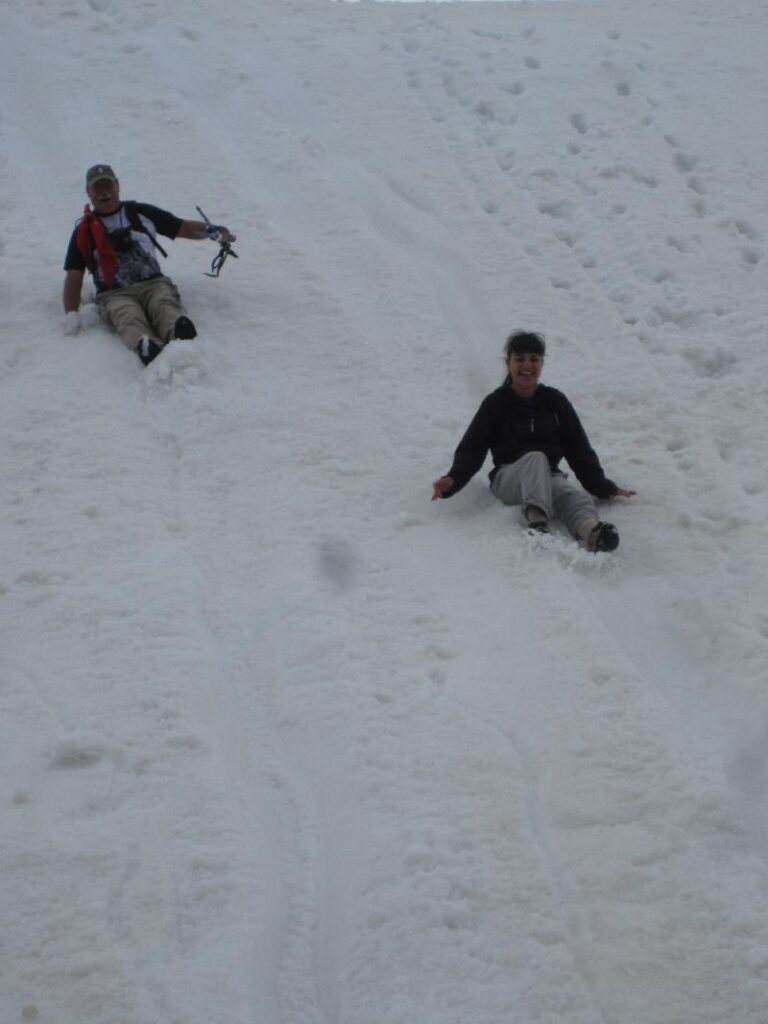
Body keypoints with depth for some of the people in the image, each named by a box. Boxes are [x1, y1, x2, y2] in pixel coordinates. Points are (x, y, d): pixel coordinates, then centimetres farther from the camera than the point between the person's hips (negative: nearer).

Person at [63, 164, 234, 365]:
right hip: (115, 295, -1)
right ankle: (147, 347, -70)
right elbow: (74, 276, 11)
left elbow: (183, 228, 20)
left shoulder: (141, 213, 21)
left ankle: (180, 339, -68)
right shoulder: (84, 232, 18)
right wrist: (71, 314, -6)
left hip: (154, 284, 1)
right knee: (129, 317, -37)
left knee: (165, 305, -35)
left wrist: (211, 230, -1)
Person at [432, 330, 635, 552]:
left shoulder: (555, 401, 16)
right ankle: (537, 521, -66)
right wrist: (453, 480, -17)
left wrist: (604, 488, 9)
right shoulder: (496, 403, 9)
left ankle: (591, 532, -71)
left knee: (577, 497, -34)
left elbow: (579, 449, 18)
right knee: (535, 458, -37)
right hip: (509, 477, -2)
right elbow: (471, 449, 3)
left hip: (549, 476, 2)